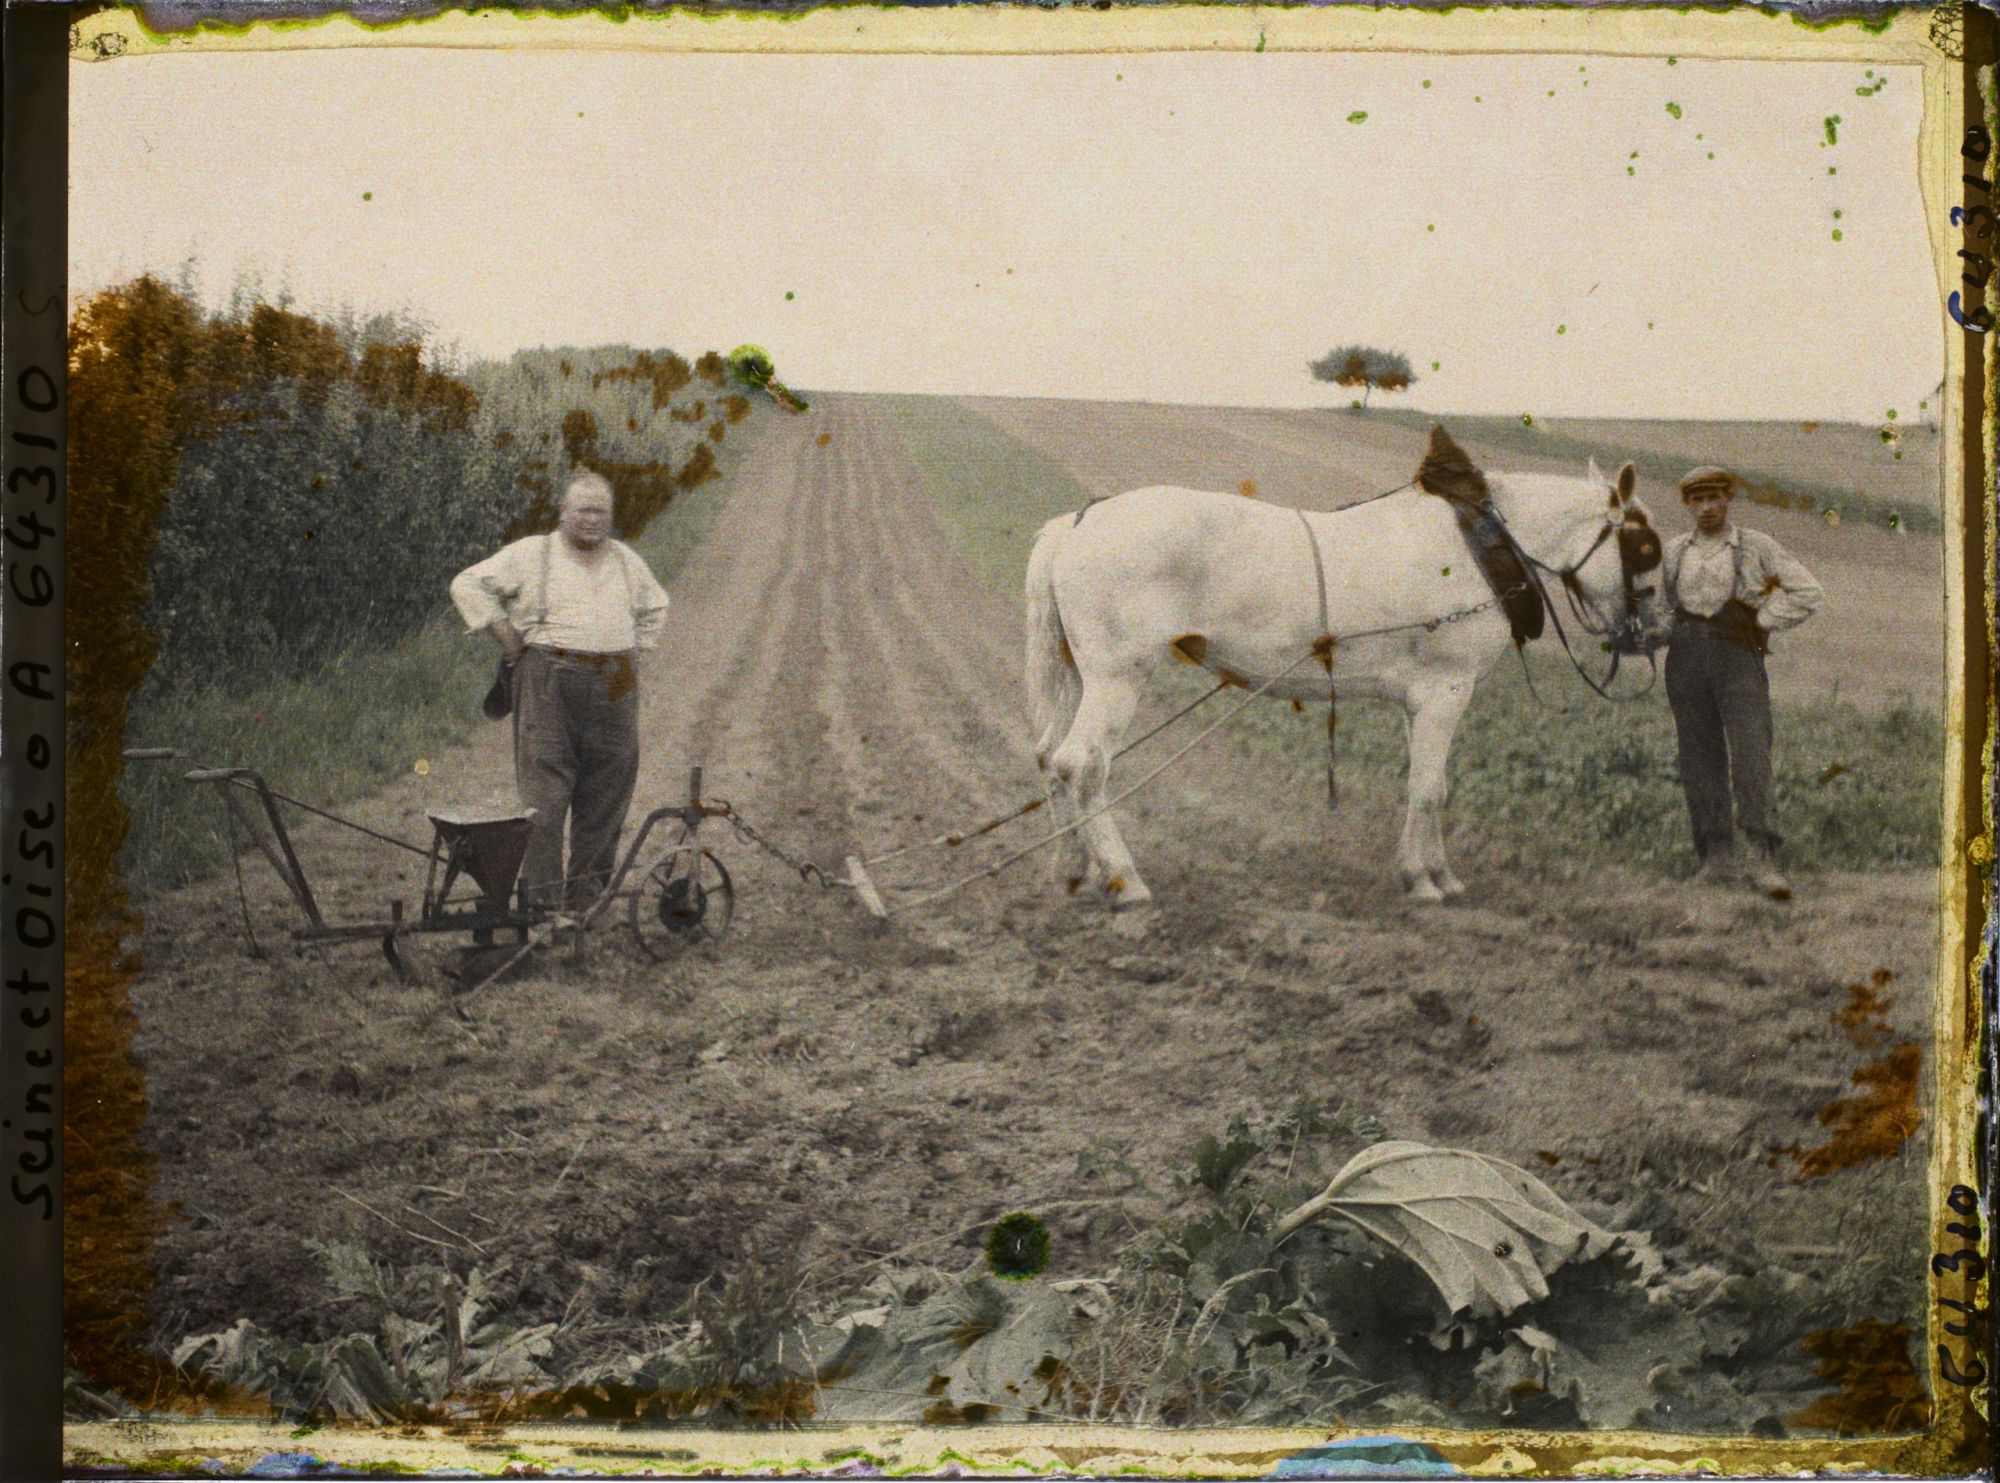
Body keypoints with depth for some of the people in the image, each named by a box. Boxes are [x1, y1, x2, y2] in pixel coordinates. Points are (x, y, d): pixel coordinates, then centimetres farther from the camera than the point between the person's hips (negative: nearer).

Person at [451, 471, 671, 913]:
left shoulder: (626, 561, 17)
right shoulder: (530, 554, 3)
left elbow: (655, 608, 34)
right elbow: (468, 584, 1)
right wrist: (508, 638, -3)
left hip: (614, 688, 5)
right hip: (549, 682, -4)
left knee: (606, 794, 4)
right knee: (545, 793, -9)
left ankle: (587, 898, 13)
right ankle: (541, 901, -6)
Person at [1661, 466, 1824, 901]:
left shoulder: (1757, 547, 5)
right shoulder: (1673, 552, 15)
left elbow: (1807, 593, 3)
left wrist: (1760, 623, -2)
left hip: (1739, 658, -3)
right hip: (1686, 661, 4)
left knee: (1750, 758, -14)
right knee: (1700, 762, 2)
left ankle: (1764, 861, -17)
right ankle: (1717, 859, 8)